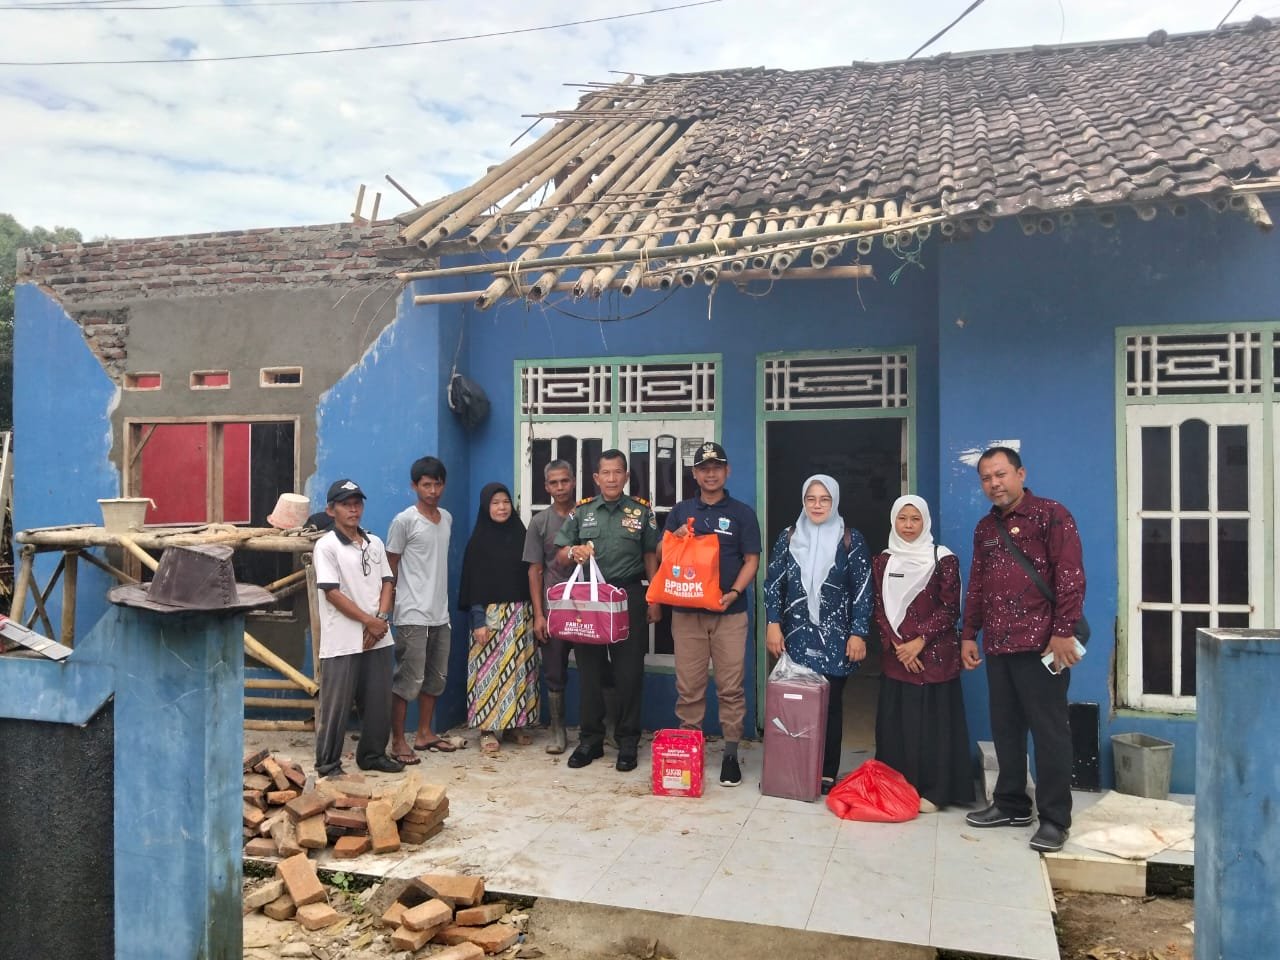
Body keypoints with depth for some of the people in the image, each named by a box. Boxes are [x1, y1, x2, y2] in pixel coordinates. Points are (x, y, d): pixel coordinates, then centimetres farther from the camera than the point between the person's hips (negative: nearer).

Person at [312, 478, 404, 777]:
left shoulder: (375, 543, 10)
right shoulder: (326, 546, -7)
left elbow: (386, 583, 10)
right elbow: (332, 593, -12)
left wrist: (381, 619, -7)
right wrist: (369, 621, -13)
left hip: (379, 638, 6)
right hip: (343, 641, -5)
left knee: (379, 700, 11)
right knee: (336, 704, 2)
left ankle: (373, 754, 25)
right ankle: (328, 763, 13)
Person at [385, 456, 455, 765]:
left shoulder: (447, 518, 10)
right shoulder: (405, 520, -9)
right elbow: (390, 567, -4)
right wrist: (391, 604, -3)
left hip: (440, 613, 7)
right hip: (413, 615, -7)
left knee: (436, 678, 14)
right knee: (409, 679, -4)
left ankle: (425, 733, 26)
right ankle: (398, 740, 7)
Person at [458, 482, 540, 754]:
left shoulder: (520, 535, 7)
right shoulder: (478, 540, -2)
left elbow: (531, 574, 8)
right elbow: (473, 582, -5)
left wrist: (535, 614, 3)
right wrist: (477, 620, -13)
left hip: (521, 614, 4)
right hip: (491, 613, -3)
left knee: (519, 669, 6)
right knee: (490, 670, -2)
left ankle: (517, 722, 16)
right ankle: (489, 729, 3)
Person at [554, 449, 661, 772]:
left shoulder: (641, 510, 5)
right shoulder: (581, 511, 7)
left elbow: (650, 556, 6)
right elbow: (561, 555, 8)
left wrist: (654, 599, 2)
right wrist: (573, 552, -16)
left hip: (629, 597, -1)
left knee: (629, 672, 2)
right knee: (589, 670, 7)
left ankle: (627, 742, 14)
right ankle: (590, 740, 19)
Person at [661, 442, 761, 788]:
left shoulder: (742, 513, 5)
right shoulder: (681, 511, 12)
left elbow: (751, 560, 1)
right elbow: (661, 554, 13)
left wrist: (734, 593, -15)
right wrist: (674, 537, -9)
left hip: (729, 613, -2)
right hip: (686, 611, 2)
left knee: (730, 687, 0)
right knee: (688, 687, 5)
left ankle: (731, 753, 10)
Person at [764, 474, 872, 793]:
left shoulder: (851, 540, -1)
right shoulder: (788, 537, 6)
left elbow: (862, 590, -2)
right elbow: (773, 583, 5)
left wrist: (858, 633, -8)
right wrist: (773, 624, -3)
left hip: (834, 637, -2)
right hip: (796, 635, 2)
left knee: (830, 704, 3)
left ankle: (827, 774, 12)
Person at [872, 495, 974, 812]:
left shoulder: (943, 559, -2)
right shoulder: (883, 561, 8)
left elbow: (950, 609, -6)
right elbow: (880, 609, 6)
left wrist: (920, 641, -14)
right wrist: (896, 645, -7)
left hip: (935, 654, -3)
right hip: (895, 655, 3)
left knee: (932, 721, 0)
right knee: (897, 721, 7)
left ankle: (932, 791, 9)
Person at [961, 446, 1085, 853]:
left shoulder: (1051, 515, -4)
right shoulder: (985, 527, 16)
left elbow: (1071, 576, -11)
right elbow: (976, 585, 20)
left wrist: (1064, 631, -16)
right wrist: (969, 634, 16)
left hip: (1040, 643, -6)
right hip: (998, 644, 6)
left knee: (1048, 731, 0)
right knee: (1005, 728, 12)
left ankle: (1055, 819, 9)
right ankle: (1011, 804, 25)